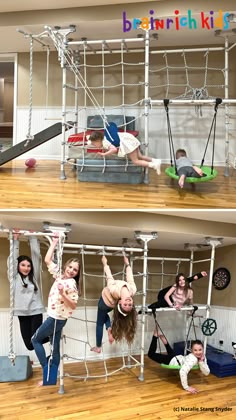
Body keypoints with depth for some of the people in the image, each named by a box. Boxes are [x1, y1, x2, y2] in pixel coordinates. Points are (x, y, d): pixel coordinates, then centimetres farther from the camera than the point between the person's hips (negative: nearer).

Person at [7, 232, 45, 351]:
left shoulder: (34, 276, 5)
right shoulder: (14, 278, 4)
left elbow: (36, 256, 2)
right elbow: (13, 258, -2)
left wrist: (32, 238, 4)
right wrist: (15, 240, -2)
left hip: (36, 311, -1)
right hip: (22, 313, 1)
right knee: (29, 344, 3)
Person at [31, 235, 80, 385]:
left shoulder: (71, 284, -18)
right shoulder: (60, 275, 1)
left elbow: (73, 305, -18)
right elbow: (48, 260, 6)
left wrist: (62, 294, -31)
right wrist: (55, 242, 3)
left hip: (56, 318, -7)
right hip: (55, 317, 7)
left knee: (36, 340, 7)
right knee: (55, 348, 12)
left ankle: (47, 371, 8)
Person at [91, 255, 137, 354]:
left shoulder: (115, 292, -48)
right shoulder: (133, 290, -40)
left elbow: (109, 276, -32)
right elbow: (129, 275, -21)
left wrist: (105, 263, -18)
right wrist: (127, 264, -7)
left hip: (105, 301, -4)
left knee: (100, 323, 18)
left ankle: (98, 347, 29)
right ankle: (109, 329, 15)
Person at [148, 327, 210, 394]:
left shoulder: (202, 357, -21)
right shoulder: (192, 359, -43)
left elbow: (206, 373, -22)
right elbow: (182, 371, -53)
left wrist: (201, 362, -35)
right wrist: (186, 387, -47)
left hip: (179, 358, 7)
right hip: (171, 361, -7)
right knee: (151, 354, 13)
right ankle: (156, 336, 25)